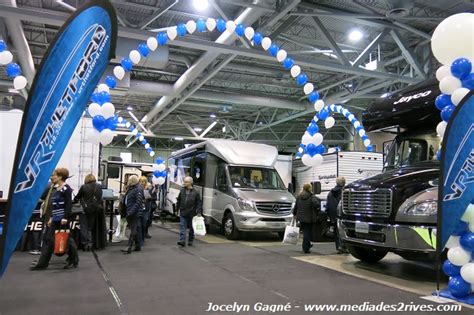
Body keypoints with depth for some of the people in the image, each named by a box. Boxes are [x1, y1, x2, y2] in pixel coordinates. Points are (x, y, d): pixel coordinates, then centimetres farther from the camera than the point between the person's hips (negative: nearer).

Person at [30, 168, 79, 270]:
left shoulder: (66, 189, -12)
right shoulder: (55, 189, 14)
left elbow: (69, 204, -17)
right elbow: (53, 205, 18)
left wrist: (66, 217, -22)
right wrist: (51, 217, 18)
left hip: (63, 219, -9)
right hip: (55, 219, 9)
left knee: (67, 239, 1)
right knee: (48, 239, 8)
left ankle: (74, 261, 16)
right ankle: (42, 263, 14)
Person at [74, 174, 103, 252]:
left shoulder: (84, 187, -8)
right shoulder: (99, 186, 0)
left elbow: (77, 197, 4)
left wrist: (74, 201, 24)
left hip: (85, 209, -3)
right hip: (95, 209, 4)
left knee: (84, 227, 7)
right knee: (90, 227, 14)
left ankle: (85, 243, 5)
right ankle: (90, 243, 9)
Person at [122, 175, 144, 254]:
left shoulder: (138, 189, -13)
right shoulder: (130, 189, 15)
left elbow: (138, 202, -20)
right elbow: (126, 201, 23)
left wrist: (131, 212, -24)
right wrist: (127, 211, 15)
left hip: (135, 214, -9)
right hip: (129, 213, 9)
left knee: (133, 230, -7)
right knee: (135, 230, 14)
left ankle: (129, 248, -8)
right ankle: (138, 246, 22)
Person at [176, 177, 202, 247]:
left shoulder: (195, 192, -6)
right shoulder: (182, 191, 6)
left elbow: (199, 203, -4)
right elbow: (178, 200, 17)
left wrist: (199, 212, -11)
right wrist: (177, 208, 13)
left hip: (191, 214, -2)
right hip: (183, 213, 2)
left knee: (191, 228, 10)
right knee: (182, 227, -6)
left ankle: (190, 241, 23)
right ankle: (182, 241, -10)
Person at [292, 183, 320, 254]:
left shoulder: (298, 197, 5)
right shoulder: (312, 197, -12)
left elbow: (295, 207, 9)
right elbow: (316, 204, -27)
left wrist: (295, 214, 21)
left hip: (301, 218, 5)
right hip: (309, 218, -5)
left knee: (305, 232, 20)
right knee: (308, 232, 2)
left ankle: (307, 245, 36)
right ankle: (306, 248, 3)